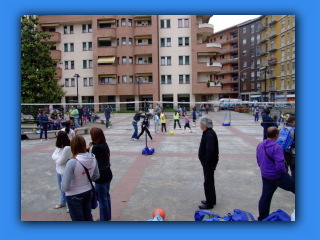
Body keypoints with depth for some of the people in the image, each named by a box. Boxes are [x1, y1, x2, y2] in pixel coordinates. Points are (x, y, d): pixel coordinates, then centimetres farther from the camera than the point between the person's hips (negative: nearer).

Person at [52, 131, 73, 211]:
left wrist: (56, 158, -7)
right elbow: (53, 156, -2)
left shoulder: (67, 148, -30)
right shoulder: (59, 146, -1)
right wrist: (60, 158, -19)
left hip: (65, 172, -9)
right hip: (59, 170, 9)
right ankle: (63, 203, 46)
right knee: (61, 188, 25)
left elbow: (60, 161, -26)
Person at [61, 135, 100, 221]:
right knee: (88, 218, 24)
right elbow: (96, 176, 3)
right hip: (89, 192, 5)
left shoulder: (72, 163, -29)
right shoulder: (93, 158, -12)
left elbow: (65, 187, -25)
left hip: (74, 196, -5)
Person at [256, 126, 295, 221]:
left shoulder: (260, 145, 3)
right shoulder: (277, 147, -22)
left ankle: (262, 218, 29)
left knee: (265, 197, 17)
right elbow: (280, 165, -26)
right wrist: (284, 172, -7)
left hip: (265, 176, 8)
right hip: (278, 177, -7)